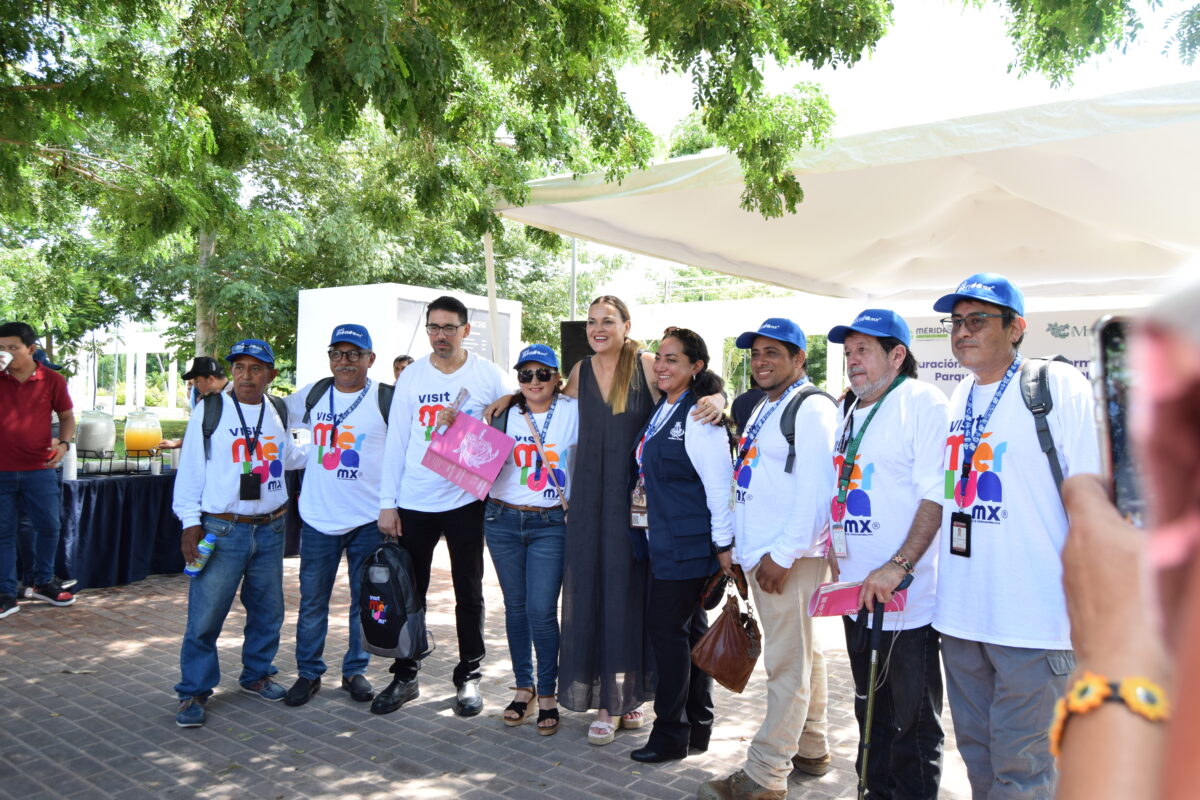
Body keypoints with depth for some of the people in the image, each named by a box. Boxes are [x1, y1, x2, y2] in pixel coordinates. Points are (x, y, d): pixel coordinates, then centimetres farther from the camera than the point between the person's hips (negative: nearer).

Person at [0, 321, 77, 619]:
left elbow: (67, 416, 8)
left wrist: (63, 442, -10)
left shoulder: (52, 380, -1)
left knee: (49, 526, 9)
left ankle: (43, 583, 28)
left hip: (39, 469, 1)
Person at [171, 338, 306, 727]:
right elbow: (191, 467, -3)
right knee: (206, 614, -3)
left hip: (270, 530, 5)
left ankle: (256, 674, 32)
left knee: (267, 609, 14)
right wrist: (190, 521, -8)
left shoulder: (278, 412, 9)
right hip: (221, 530, -4)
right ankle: (194, 691, 12)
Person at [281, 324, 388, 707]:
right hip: (318, 517, 3)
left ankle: (355, 671, 26)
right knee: (312, 601, 10)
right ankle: (308, 673, 26)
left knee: (366, 600, 10)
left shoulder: (387, 399, -7)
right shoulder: (313, 395, 5)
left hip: (369, 519, -2)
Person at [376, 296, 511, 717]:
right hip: (414, 503, 2)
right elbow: (395, 441, 4)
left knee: (469, 594, 9)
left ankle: (468, 677, 23)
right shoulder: (411, 377, 2)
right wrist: (388, 502, 0)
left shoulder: (489, 376, -3)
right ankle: (405, 677, 26)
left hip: (466, 500, -2)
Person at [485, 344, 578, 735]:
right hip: (503, 520, 3)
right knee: (515, 607, 12)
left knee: (542, 611, -7)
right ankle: (523, 687, 28)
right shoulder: (504, 415, 7)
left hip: (551, 524, -3)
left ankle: (548, 693, 12)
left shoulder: (573, 413, -1)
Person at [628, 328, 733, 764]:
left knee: (668, 629, -2)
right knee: (689, 629, 16)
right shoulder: (662, 409, 11)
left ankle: (671, 735, 13)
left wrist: (724, 544, -16)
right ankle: (698, 727, 29)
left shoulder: (699, 417, -17)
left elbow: (719, 485, -18)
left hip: (688, 544, -9)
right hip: (663, 540, 9)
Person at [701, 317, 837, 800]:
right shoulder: (763, 408, 17)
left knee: (788, 665, -1)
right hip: (757, 553, 10)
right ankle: (811, 750, 32)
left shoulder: (811, 408, -12)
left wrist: (784, 554, -21)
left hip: (788, 558, -10)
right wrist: (735, 542, 17)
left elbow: (816, 490, -20)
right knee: (797, 658, 19)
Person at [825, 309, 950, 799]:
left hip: (907, 597, -8)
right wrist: (835, 552, 16)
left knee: (913, 722, 5)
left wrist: (899, 566, -25)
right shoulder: (850, 412, 14)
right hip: (857, 593, 8)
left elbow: (937, 496, -19)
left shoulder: (923, 403, -11)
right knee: (871, 715, 20)